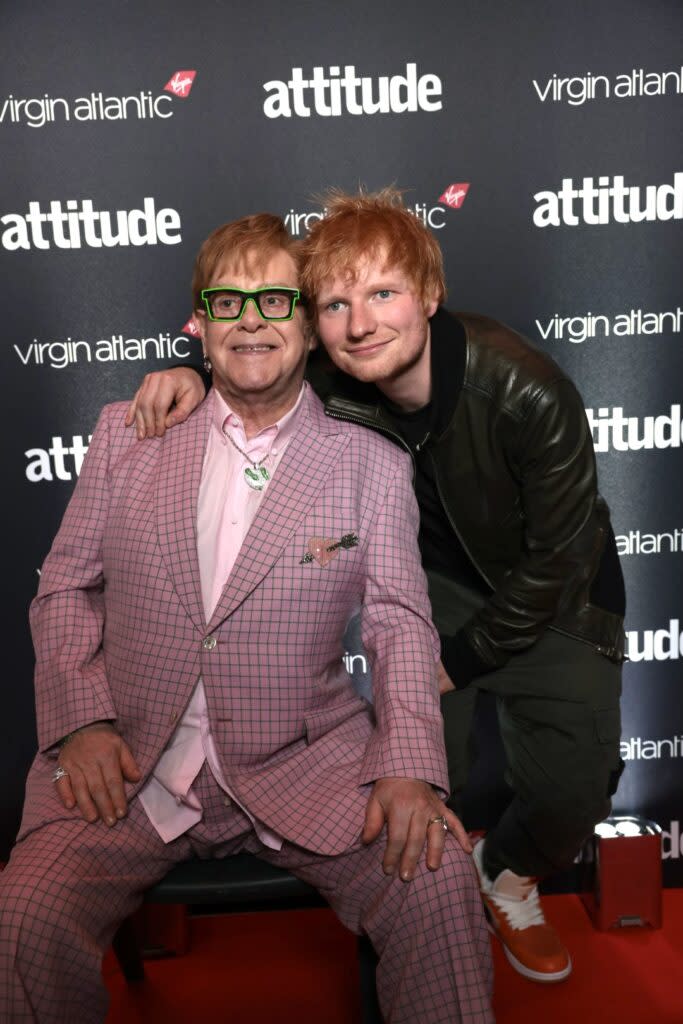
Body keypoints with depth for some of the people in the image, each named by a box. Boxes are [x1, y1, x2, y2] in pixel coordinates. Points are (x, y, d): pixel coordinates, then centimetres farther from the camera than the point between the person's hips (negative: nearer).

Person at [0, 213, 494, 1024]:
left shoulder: (373, 464, 3)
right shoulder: (125, 433, 8)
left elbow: (400, 623, 0)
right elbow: (65, 587, 10)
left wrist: (409, 767, -15)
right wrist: (81, 721, -5)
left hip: (304, 766, 0)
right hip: (128, 763, 2)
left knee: (438, 883, -20)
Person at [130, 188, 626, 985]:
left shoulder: (529, 393, -31)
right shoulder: (331, 388, -19)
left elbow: (559, 558, -21)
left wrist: (462, 657, -14)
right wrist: (193, 377, -20)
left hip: (552, 598, -1)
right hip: (438, 581, 2)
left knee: (572, 788, -8)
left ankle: (509, 875, 28)